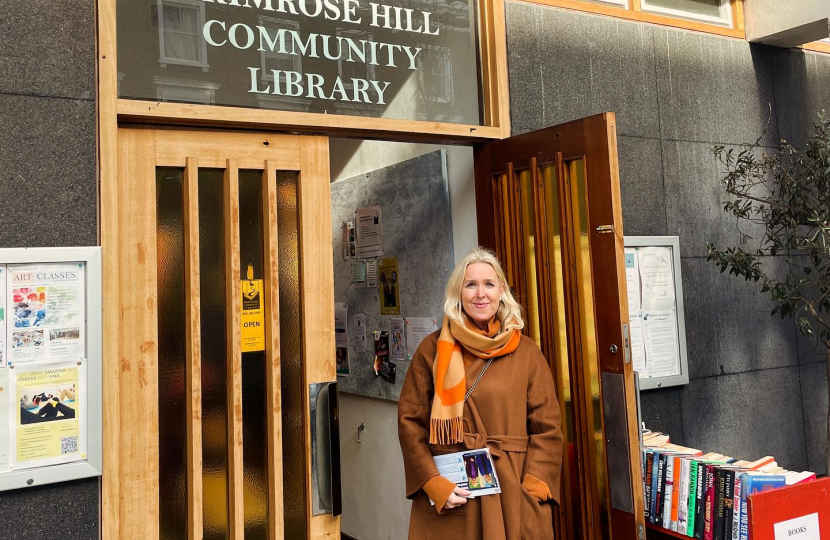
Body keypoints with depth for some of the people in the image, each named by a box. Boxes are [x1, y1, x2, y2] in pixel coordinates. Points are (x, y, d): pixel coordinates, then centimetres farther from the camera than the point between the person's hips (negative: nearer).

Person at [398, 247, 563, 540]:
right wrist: (434, 484, -11)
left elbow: (547, 426, 2)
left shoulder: (526, 351, 3)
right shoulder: (433, 349, 0)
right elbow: (410, 421, -1)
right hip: (448, 498, -1)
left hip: (513, 495, 1)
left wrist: (534, 488, -9)